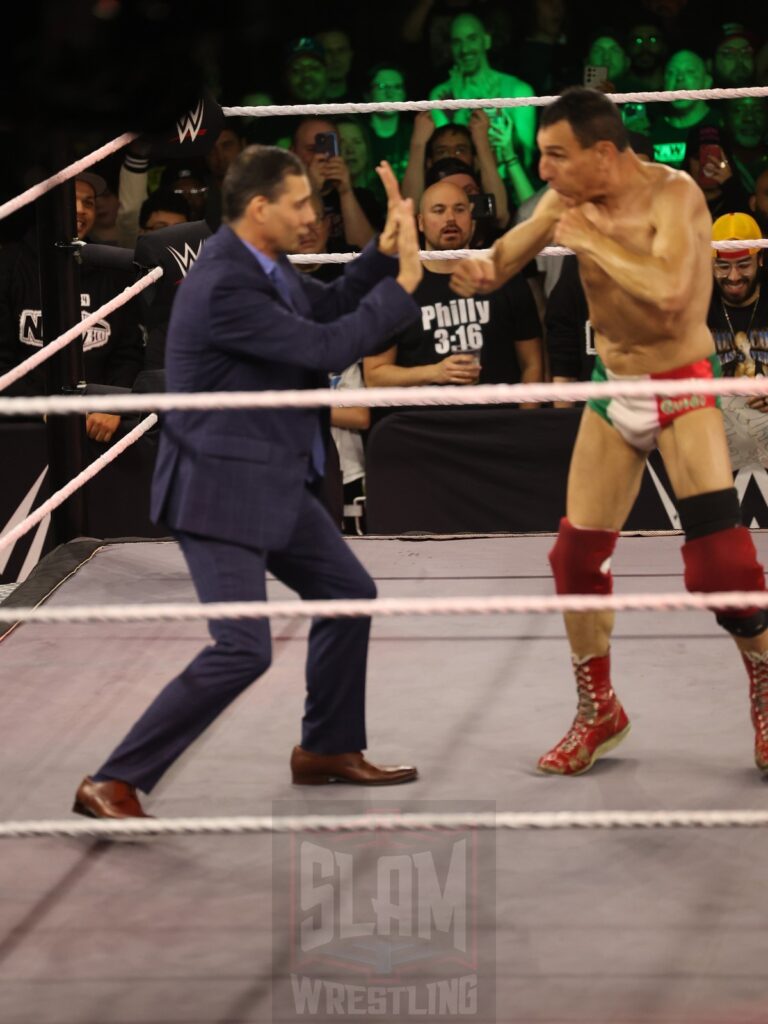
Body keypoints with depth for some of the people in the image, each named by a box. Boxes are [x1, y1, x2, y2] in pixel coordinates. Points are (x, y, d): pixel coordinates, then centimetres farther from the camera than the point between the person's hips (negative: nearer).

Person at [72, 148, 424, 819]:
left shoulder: (262, 262, 4)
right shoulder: (224, 287, -26)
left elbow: (327, 309, 18)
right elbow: (327, 349, -23)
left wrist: (384, 252, 4)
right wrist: (403, 283, -14)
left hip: (273, 481, 10)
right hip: (220, 488, -10)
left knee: (347, 593, 20)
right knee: (243, 650, -15)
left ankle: (327, 749, 36)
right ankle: (112, 784, -9)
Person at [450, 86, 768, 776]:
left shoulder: (671, 195, -22)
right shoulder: (569, 200, -4)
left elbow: (670, 291, -37)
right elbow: (503, 260, 7)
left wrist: (593, 239, -28)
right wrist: (479, 273, -16)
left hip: (682, 384, -6)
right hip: (612, 384, 6)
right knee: (577, 554, 5)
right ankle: (598, 713, 24)